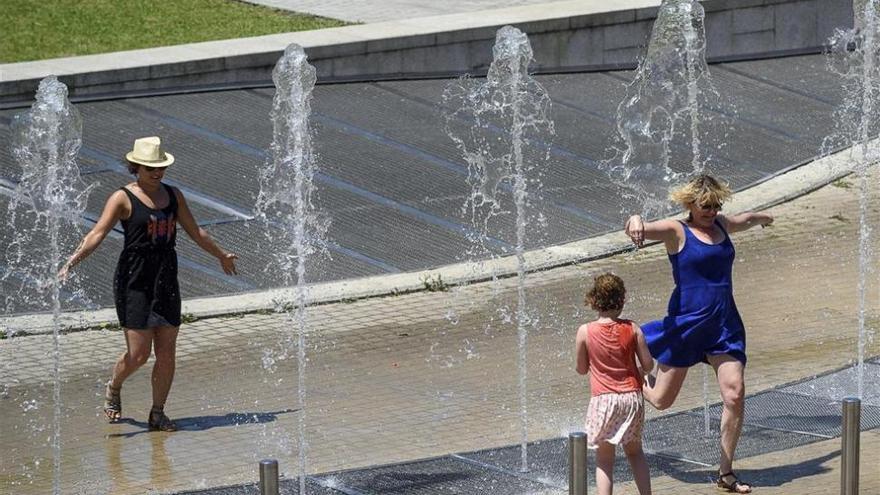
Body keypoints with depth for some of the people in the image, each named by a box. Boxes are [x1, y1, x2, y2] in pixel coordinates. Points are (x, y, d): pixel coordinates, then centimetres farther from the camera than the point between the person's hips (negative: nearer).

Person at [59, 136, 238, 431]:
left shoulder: (173, 195, 12)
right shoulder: (124, 199, -5)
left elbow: (195, 232, 26)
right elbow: (97, 234, -14)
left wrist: (221, 256, 37)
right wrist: (72, 261, -28)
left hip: (166, 280, 5)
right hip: (134, 280, -5)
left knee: (166, 353, 2)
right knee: (138, 354, -6)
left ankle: (157, 413, 14)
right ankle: (113, 390, 25)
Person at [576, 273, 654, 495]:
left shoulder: (585, 331, -7)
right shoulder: (632, 329, -4)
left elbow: (582, 369, 3)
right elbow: (648, 365, 0)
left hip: (603, 399, -2)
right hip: (632, 397, 2)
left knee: (604, 458, 4)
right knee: (634, 451, 20)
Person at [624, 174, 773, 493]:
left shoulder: (721, 225, 12)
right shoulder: (677, 231, -6)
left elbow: (747, 219, 36)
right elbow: (642, 230, -26)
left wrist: (763, 218, 57)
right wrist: (635, 222, -50)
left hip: (725, 324, 5)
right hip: (687, 322, -5)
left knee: (735, 395, -10)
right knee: (661, 400, 4)